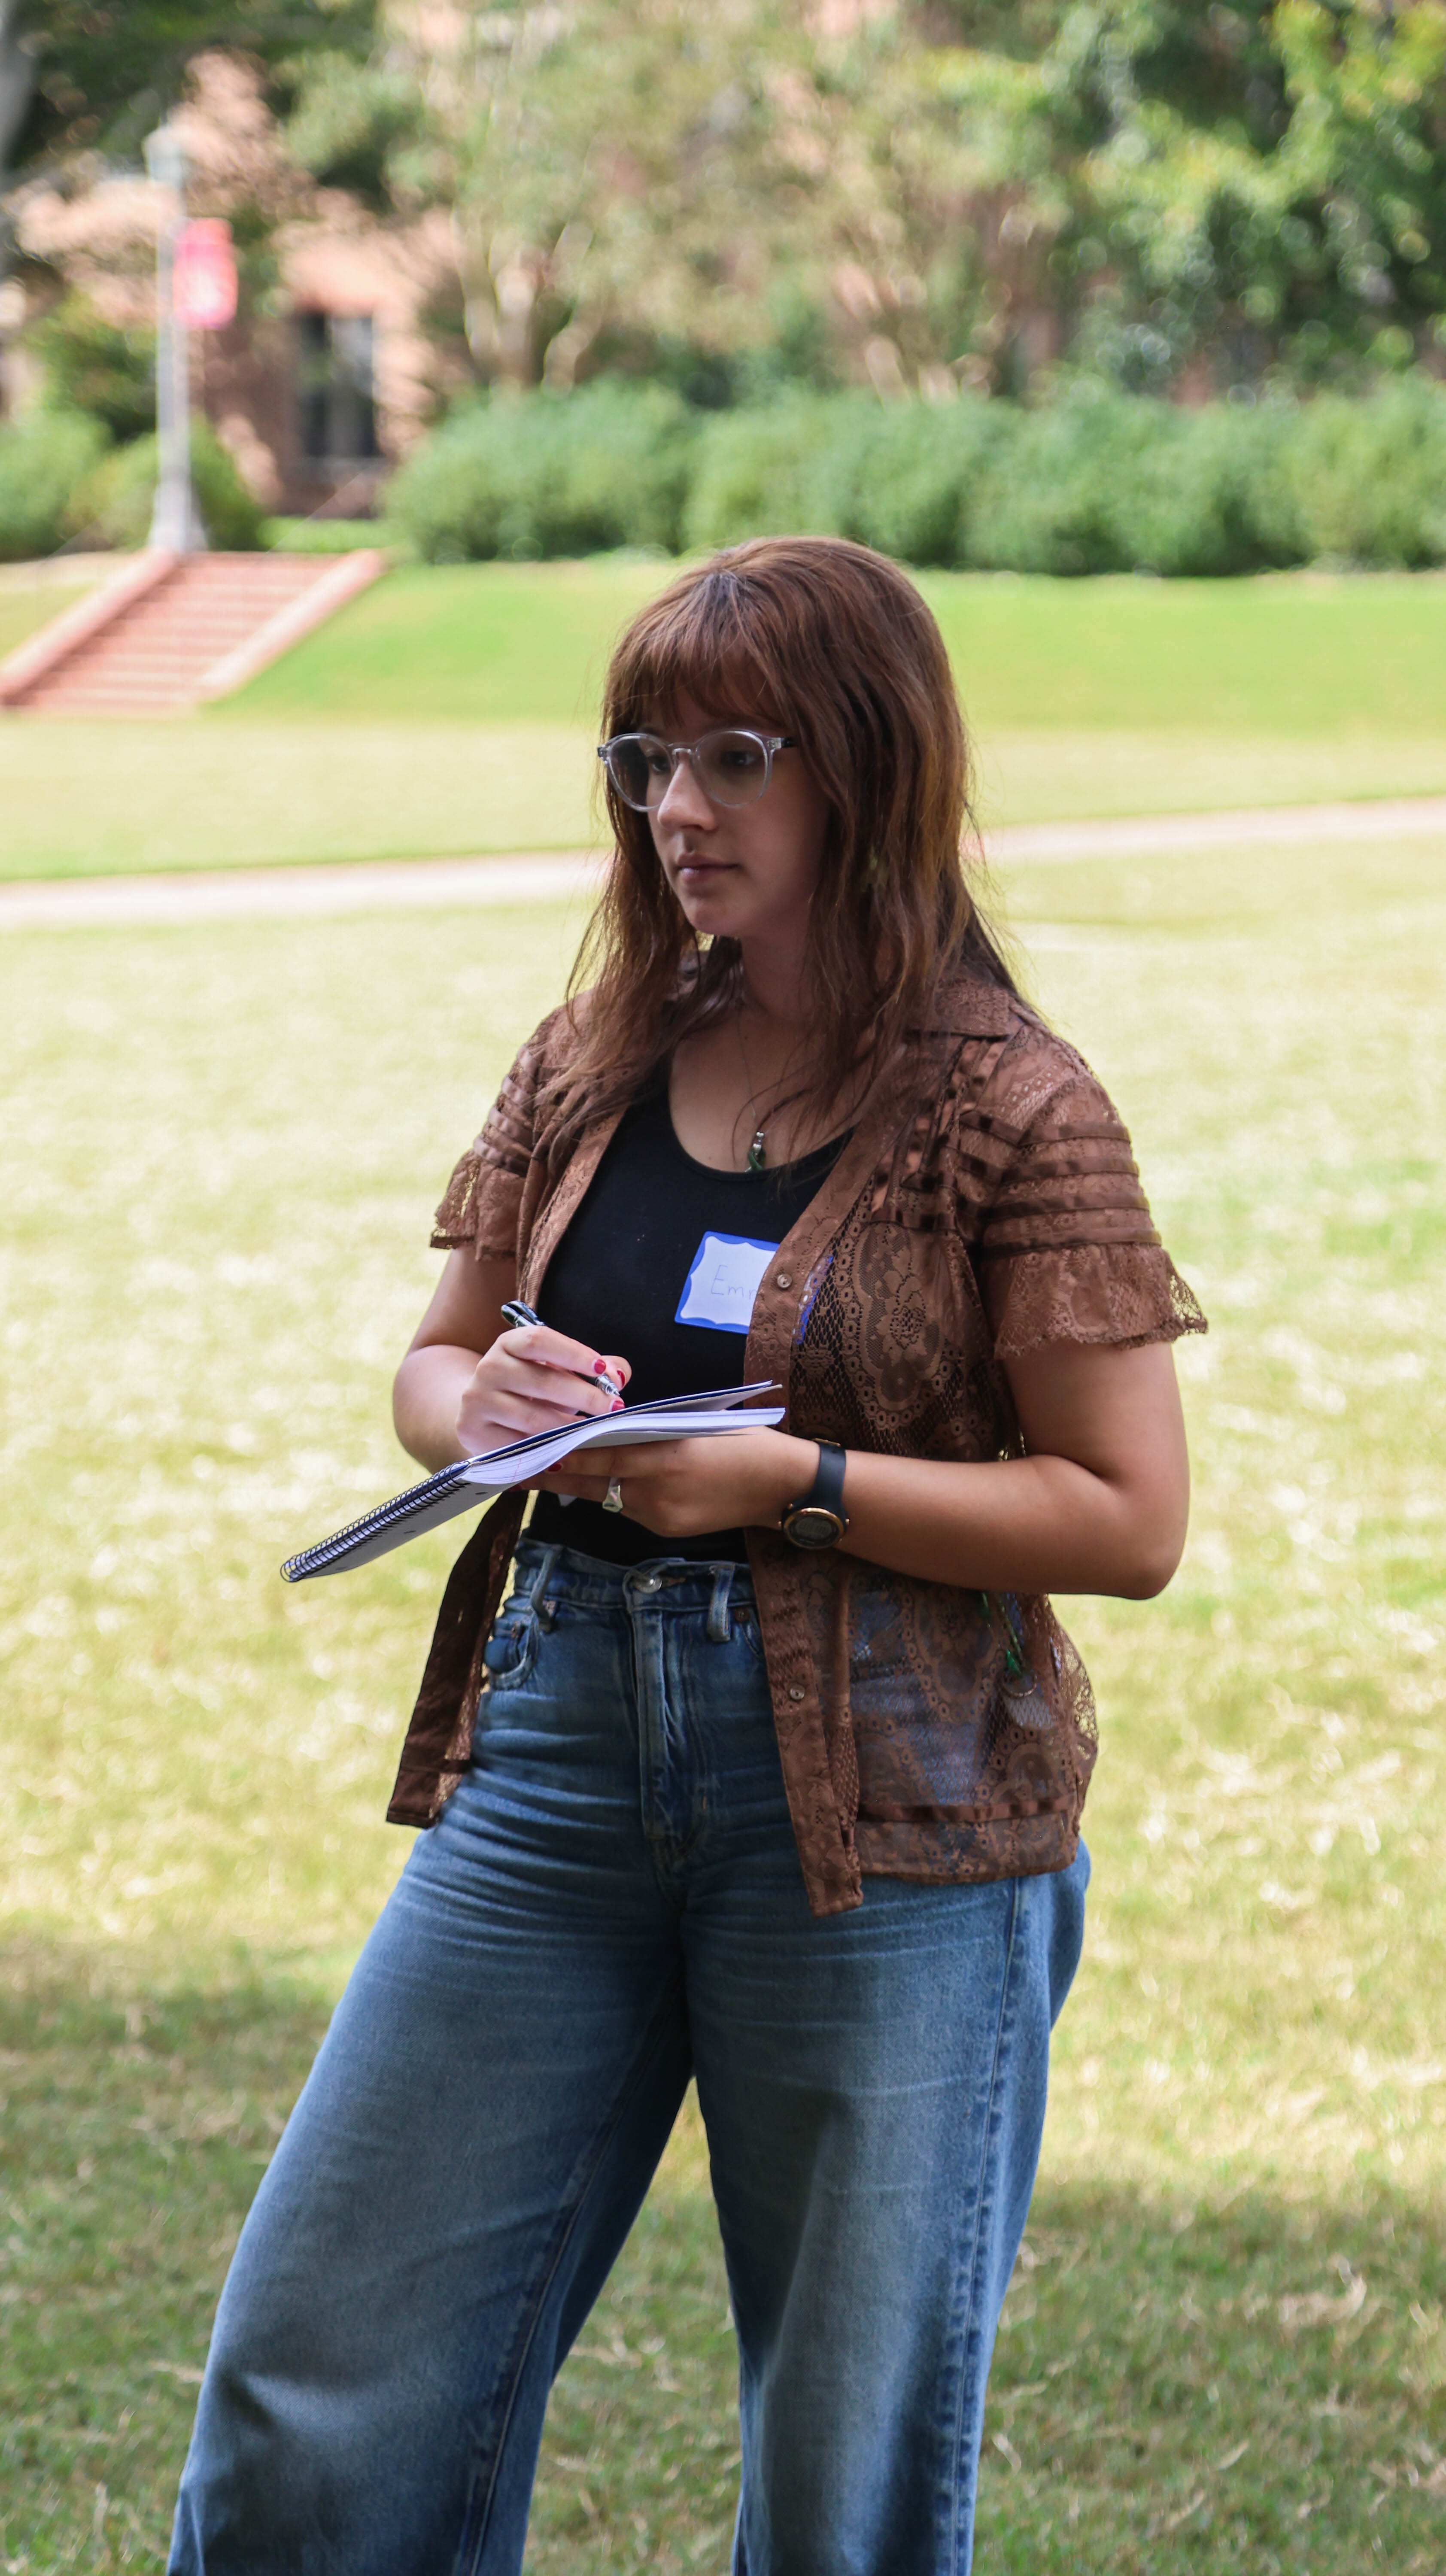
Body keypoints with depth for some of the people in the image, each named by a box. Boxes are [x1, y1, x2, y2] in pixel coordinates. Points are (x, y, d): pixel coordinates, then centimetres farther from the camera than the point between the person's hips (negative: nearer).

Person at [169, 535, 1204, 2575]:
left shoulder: (1012, 1114, -7)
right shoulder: (595, 1069, 8)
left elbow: (1131, 1521, -10)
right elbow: (428, 1366, 19)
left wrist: (791, 1482, -17)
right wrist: (482, 1407, -5)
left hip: (880, 1809, -5)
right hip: (556, 1749, 5)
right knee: (312, 2392, 3)